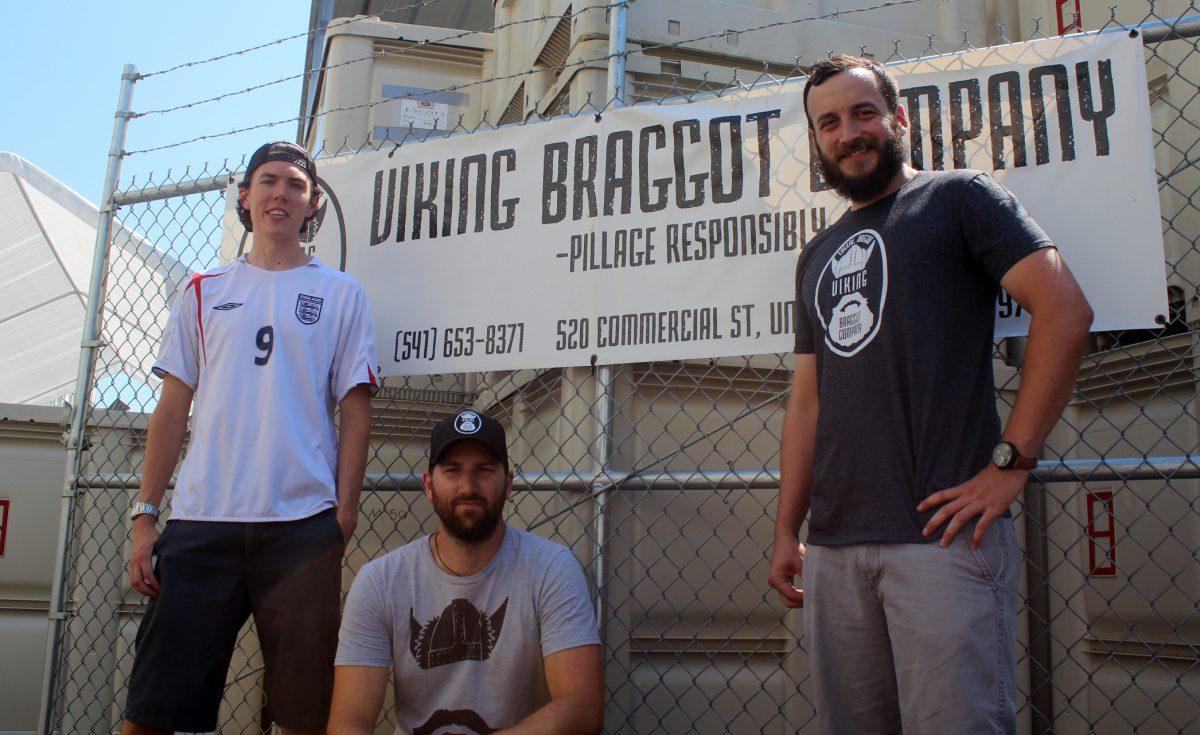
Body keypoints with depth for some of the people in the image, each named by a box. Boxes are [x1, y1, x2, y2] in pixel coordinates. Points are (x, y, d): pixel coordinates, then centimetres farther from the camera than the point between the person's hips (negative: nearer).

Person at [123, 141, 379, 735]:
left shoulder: (339, 294, 10)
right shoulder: (204, 292, 16)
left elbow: (355, 409, 5)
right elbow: (173, 408, 13)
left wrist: (343, 512, -5)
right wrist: (145, 514, 5)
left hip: (302, 524, -2)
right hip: (199, 520, 2)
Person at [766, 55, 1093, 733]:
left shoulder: (959, 197, 5)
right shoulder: (818, 257, 21)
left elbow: (1066, 310, -7)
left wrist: (1010, 462, -14)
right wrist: (786, 531, 13)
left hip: (942, 533, -5)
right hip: (833, 548, 6)